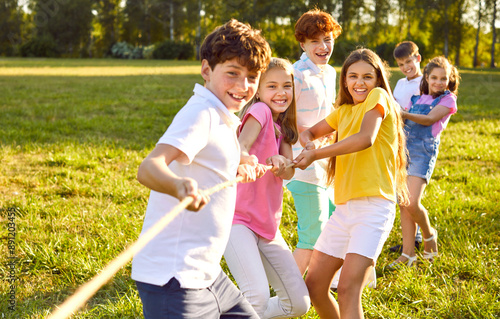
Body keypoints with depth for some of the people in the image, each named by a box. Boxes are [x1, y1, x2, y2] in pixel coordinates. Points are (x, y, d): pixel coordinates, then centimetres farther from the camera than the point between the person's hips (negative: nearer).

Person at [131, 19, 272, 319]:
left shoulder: (223, 119, 15)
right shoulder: (200, 113, -15)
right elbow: (149, 167, -33)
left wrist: (237, 168, 30)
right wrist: (180, 186, -51)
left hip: (206, 274, 10)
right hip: (174, 278, -10)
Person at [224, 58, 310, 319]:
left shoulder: (282, 127, 13)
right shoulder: (259, 111, -8)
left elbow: (290, 172, -2)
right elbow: (240, 146, -27)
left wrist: (280, 163, -25)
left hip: (267, 226, 8)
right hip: (238, 219, -8)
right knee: (258, 296, -27)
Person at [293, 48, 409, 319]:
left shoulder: (378, 97, -3)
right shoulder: (344, 110, 19)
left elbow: (366, 138, -19)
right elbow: (310, 132, 24)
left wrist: (316, 155, -17)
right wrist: (309, 143, -2)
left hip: (374, 205, -8)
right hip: (344, 207, 8)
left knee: (348, 289, -19)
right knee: (314, 285, 9)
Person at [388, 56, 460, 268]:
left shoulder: (448, 99, 2)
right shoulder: (417, 98, 20)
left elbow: (429, 119, -12)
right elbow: (405, 123, 24)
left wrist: (403, 114, -24)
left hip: (424, 152, -5)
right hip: (404, 149, 5)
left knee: (413, 203, -18)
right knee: (403, 205, 2)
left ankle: (429, 235, 12)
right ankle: (408, 254, 8)